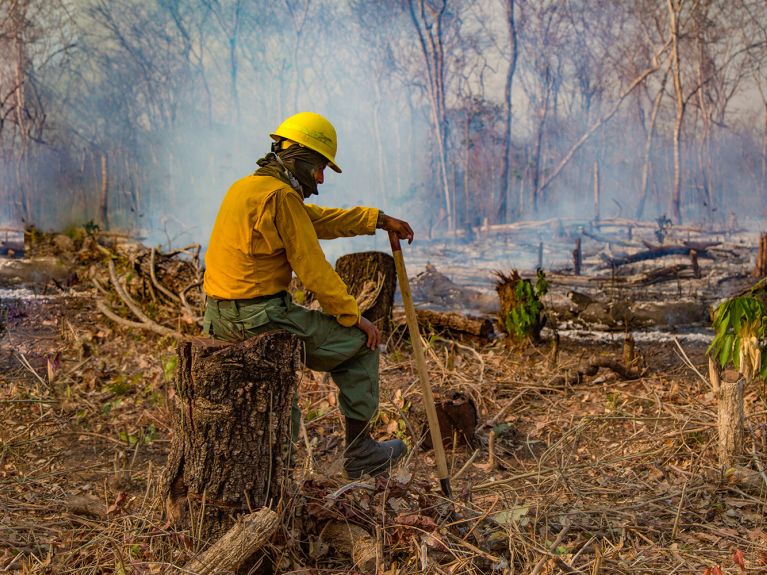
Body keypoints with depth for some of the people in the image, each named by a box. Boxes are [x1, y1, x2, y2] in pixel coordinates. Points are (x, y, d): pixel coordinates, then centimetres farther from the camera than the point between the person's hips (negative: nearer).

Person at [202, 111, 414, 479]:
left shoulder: (245, 187, 15)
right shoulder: (280, 195, -16)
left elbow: (318, 218, 22)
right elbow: (313, 268, -15)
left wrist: (379, 220, 23)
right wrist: (354, 317, -4)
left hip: (220, 318, 10)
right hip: (260, 317, -10)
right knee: (360, 341, 7)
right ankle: (360, 451, 14)